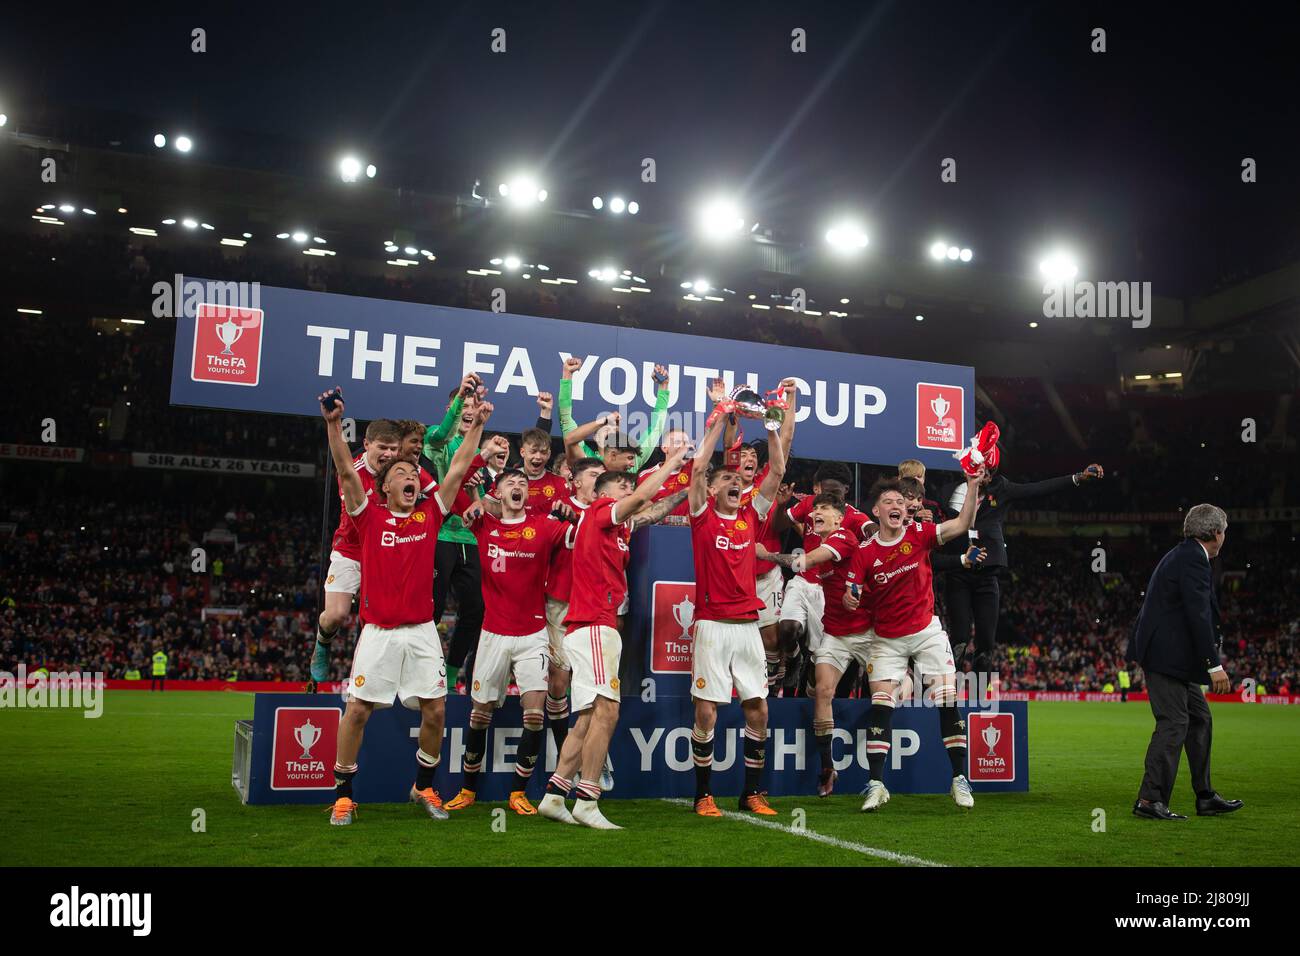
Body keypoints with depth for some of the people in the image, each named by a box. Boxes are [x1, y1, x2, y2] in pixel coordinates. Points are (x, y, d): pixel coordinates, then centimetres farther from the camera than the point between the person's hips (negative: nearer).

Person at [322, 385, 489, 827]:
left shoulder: (429, 514, 8)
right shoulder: (370, 515, 2)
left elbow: (457, 470, 6)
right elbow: (346, 470, -8)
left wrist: (476, 426, 2)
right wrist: (333, 423, -19)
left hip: (422, 631, 2)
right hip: (378, 632, -2)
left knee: (436, 710, 3)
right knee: (357, 709, -2)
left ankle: (424, 786, 23)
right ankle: (343, 795, 12)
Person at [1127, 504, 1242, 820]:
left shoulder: (1181, 555, 18)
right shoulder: (1193, 560, -14)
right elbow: (1199, 616, -21)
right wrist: (1215, 665, -20)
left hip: (1172, 654, 11)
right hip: (1168, 654, -11)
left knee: (1199, 719, 14)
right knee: (1174, 723, -9)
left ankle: (1206, 797, 21)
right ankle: (1150, 800, -6)